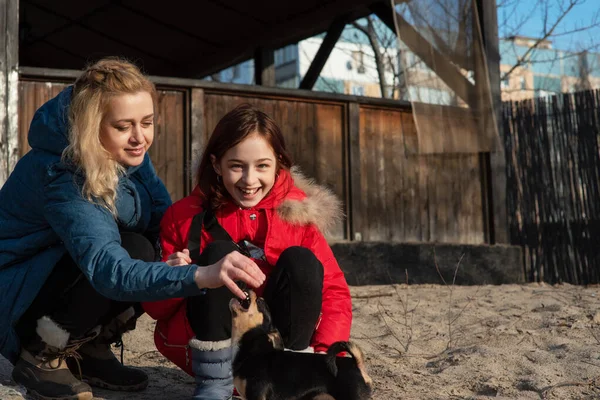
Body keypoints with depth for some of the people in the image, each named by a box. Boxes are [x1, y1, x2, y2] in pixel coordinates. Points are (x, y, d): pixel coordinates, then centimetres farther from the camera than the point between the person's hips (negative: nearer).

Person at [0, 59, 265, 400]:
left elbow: (164, 219, -8)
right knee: (134, 253, -30)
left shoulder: (127, 150, -9)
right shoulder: (62, 178, -34)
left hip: (61, 277, 7)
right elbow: (109, 269, -47)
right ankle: (42, 357, -11)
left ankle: (92, 347, 2)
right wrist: (201, 276, -61)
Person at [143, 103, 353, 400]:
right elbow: (157, 309, 1)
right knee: (219, 253, -23)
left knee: (300, 260, -20)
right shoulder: (185, 216, -2)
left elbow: (334, 291, -5)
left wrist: (327, 354, -22)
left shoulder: (297, 212, -1)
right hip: (210, 344, -1)